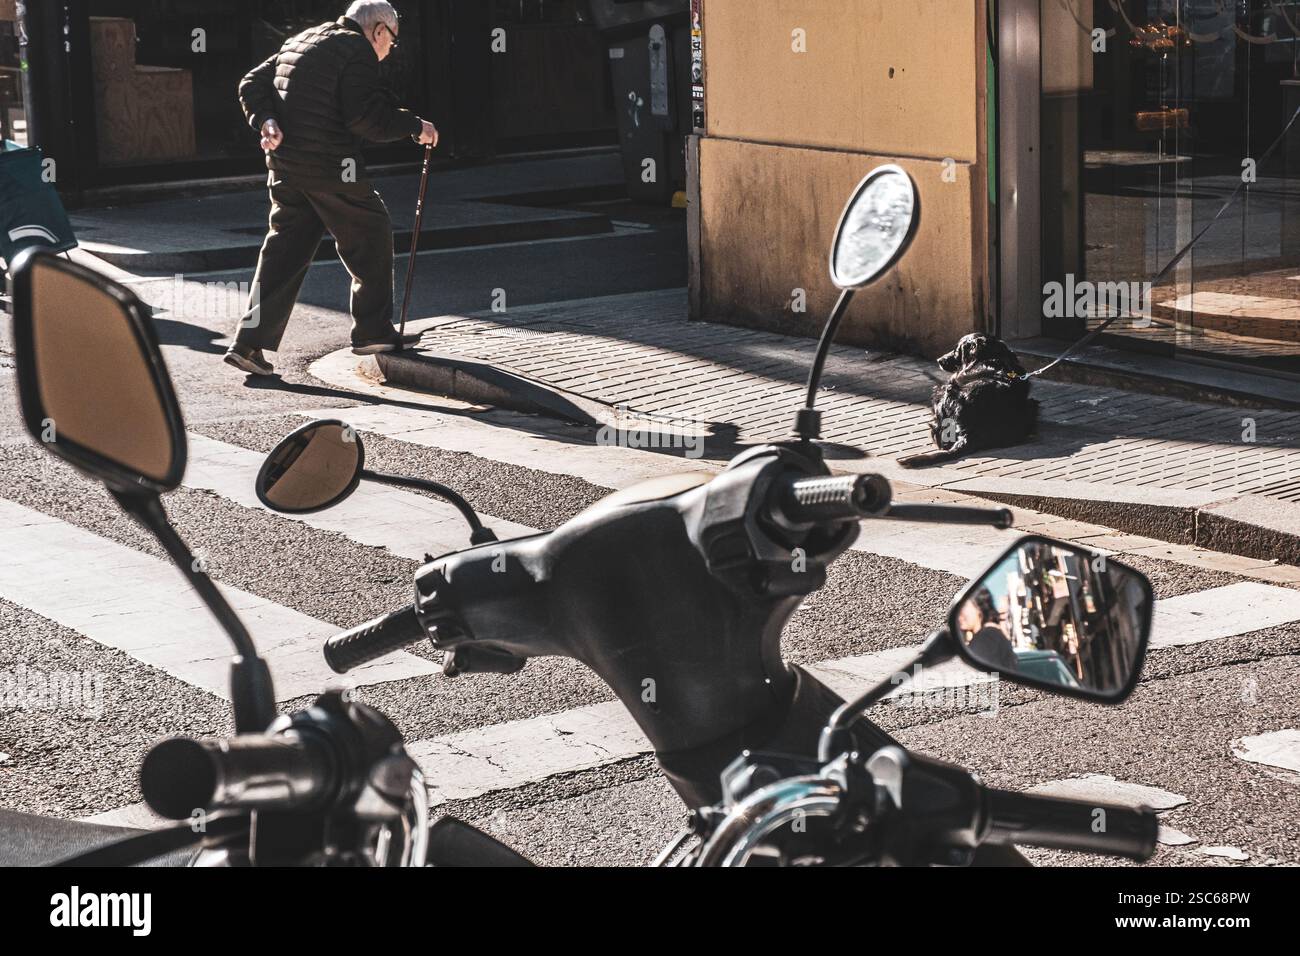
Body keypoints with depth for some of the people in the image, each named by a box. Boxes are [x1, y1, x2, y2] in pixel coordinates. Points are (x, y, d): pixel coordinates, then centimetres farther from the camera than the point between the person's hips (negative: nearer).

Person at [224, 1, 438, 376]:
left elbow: (252, 84, 16)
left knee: (286, 247, 9)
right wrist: (415, 126, -6)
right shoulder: (358, 50, -8)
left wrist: (266, 120, 1)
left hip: (285, 163, 8)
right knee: (371, 235, 9)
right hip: (330, 167, -8)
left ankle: (250, 342, 1)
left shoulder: (299, 42, 20)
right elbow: (366, 116, -19)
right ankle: (373, 331, 16)